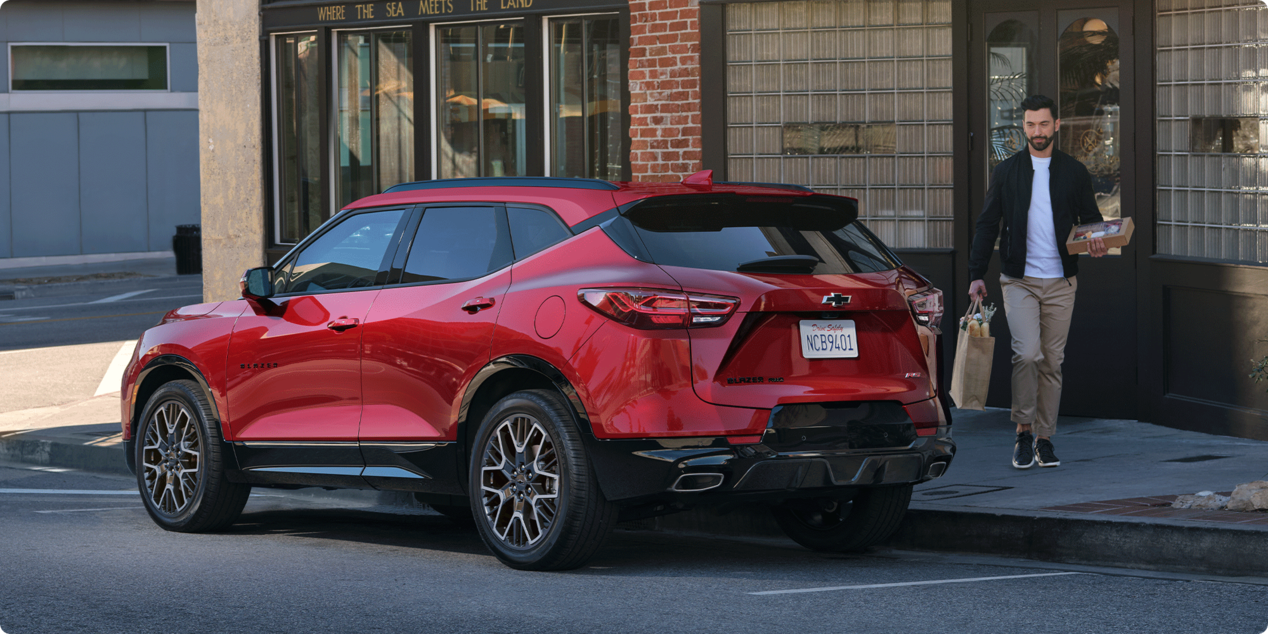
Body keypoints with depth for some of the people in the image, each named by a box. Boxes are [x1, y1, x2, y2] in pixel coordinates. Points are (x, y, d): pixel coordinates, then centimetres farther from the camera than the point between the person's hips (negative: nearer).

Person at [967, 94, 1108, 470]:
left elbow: (1091, 219, 11)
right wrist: (976, 274, 0)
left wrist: (1098, 245, -12)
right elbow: (987, 225, 7)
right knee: (1027, 353, -16)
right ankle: (1024, 432, -2)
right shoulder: (1006, 171, 5)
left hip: (1060, 283, 2)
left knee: (1052, 361, 4)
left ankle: (1044, 439, 12)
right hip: (1019, 280, -1)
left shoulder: (1074, 172, 7)